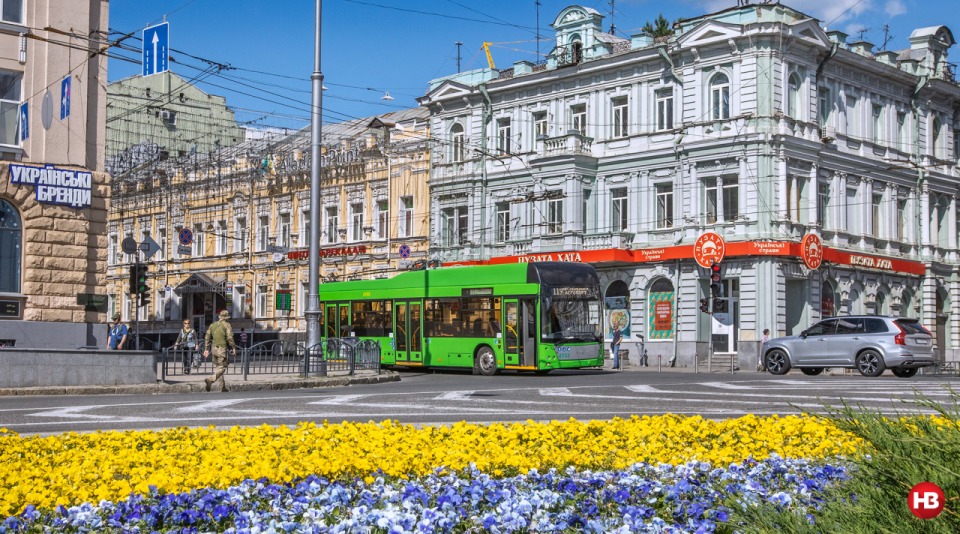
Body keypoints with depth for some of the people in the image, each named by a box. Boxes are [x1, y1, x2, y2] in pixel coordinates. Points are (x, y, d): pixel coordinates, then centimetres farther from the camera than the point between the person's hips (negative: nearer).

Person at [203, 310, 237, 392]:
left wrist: (206, 349, 17)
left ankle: (222, 387, 16)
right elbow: (230, 338, -14)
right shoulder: (227, 325, -5)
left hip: (214, 348, 6)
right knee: (222, 368, -5)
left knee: (219, 367, 14)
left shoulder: (212, 325, 13)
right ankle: (210, 379, -29)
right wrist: (234, 348, -7)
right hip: (222, 349, -6)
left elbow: (207, 337, 13)